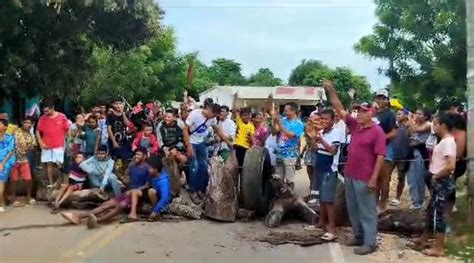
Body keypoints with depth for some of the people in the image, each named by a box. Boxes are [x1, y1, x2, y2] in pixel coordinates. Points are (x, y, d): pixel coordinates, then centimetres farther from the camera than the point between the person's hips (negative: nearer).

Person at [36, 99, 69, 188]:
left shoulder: (62, 117, -5)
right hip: (46, 146, 2)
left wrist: (63, 140, 0)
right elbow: (38, 131, 7)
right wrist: (41, 143, -3)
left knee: (58, 164, -1)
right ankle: (51, 183, 10)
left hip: (59, 146, -2)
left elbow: (67, 130, 3)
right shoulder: (42, 118, 0)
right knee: (49, 164, 4)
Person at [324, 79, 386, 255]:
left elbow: (380, 156, -15)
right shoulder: (355, 125, 7)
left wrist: (373, 178, -19)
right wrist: (331, 91, 1)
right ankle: (359, 237, 28)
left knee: (367, 211, 0)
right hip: (349, 175, 8)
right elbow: (340, 110, 10)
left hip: (364, 179, -7)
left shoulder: (377, 132, -12)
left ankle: (370, 243, 8)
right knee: (353, 210, 15)